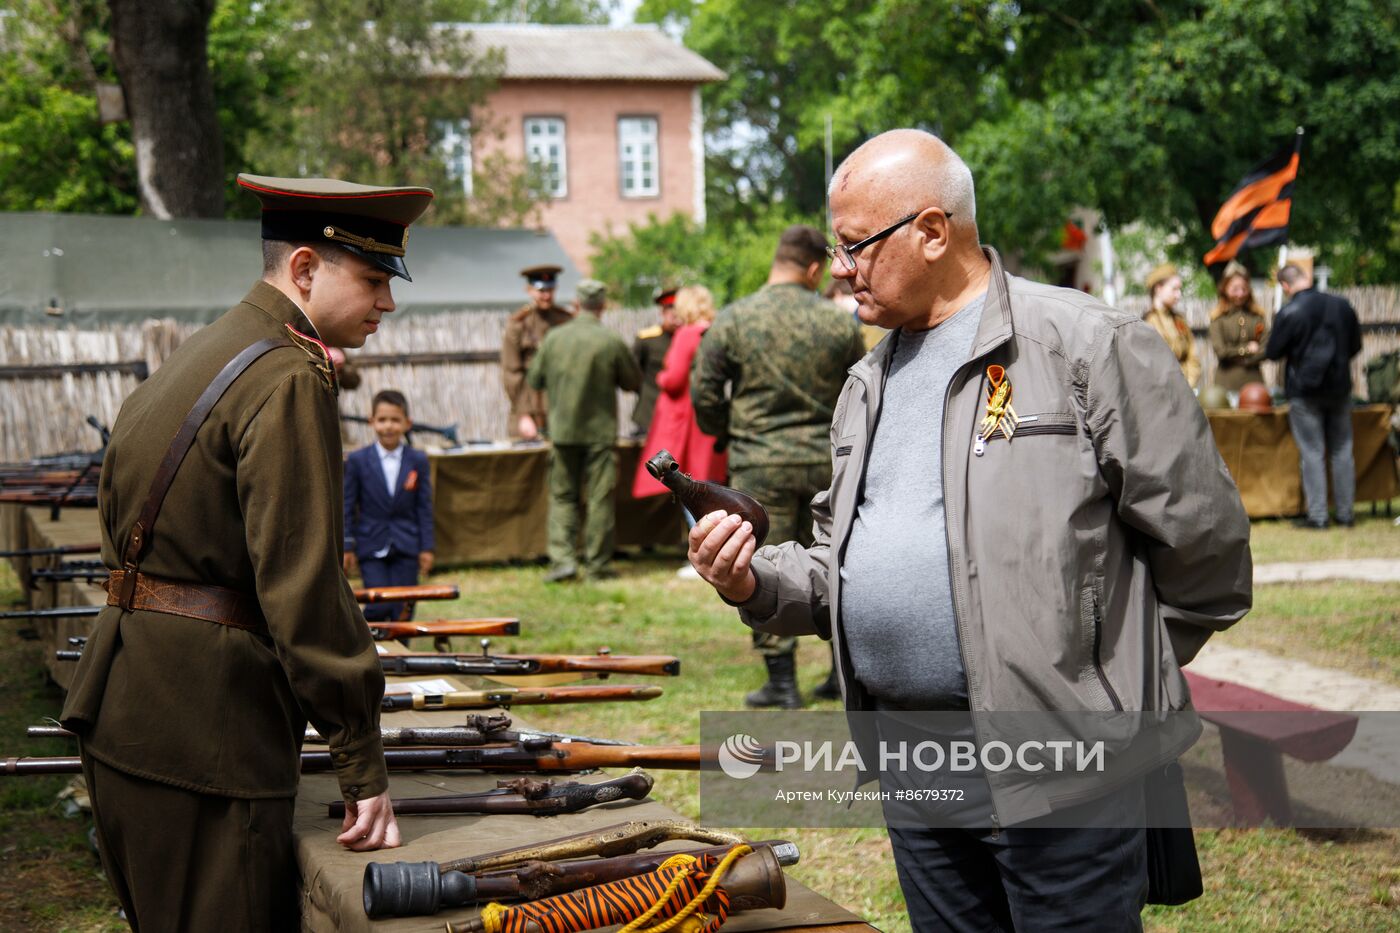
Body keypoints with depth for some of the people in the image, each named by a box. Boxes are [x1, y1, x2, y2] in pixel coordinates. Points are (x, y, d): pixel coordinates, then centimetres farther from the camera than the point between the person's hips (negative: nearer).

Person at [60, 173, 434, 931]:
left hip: (123, 710, 10)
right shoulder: (288, 380, -15)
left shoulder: (204, 354, 15)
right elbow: (302, 584, -20)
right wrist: (363, 765, -15)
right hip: (200, 725, -10)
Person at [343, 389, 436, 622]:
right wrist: (346, 548, -1)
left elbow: (424, 507, 5)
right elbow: (347, 507, 2)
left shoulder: (418, 461, 4)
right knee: (379, 606, -10)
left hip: (406, 548, 2)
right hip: (371, 549, -2)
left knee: (402, 609, 1)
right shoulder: (357, 461, 0)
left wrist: (426, 548, 2)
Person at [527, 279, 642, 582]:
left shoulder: (553, 339, -3)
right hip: (601, 431, -2)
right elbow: (634, 382, 1)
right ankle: (597, 564, 8)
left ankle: (562, 558, -2)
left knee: (562, 495, 11)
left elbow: (535, 381, 6)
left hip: (563, 429, 2)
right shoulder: (611, 342, -10)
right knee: (600, 498, 5)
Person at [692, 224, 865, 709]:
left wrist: (727, 432, 15)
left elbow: (703, 393, -3)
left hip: (761, 464, -2)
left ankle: (782, 681, 7)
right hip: (827, 463, 2)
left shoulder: (734, 319, -6)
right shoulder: (839, 322, -1)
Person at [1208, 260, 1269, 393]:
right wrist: (1248, 349, -1)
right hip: (1228, 381, -2)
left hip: (1254, 378, 2)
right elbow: (1220, 351, -7)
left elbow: (1265, 349, 0)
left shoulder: (1258, 315, 7)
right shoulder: (1218, 317, 0)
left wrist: (1237, 356, -8)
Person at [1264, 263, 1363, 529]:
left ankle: (1317, 516, 0)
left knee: (1312, 452, 1)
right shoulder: (1342, 305, 0)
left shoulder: (1288, 313, -15)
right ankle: (1346, 513, 15)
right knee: (1341, 451, 11)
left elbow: (1272, 353, -8)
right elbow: (1355, 345, 11)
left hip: (1304, 389, -4)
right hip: (1339, 387, 4)